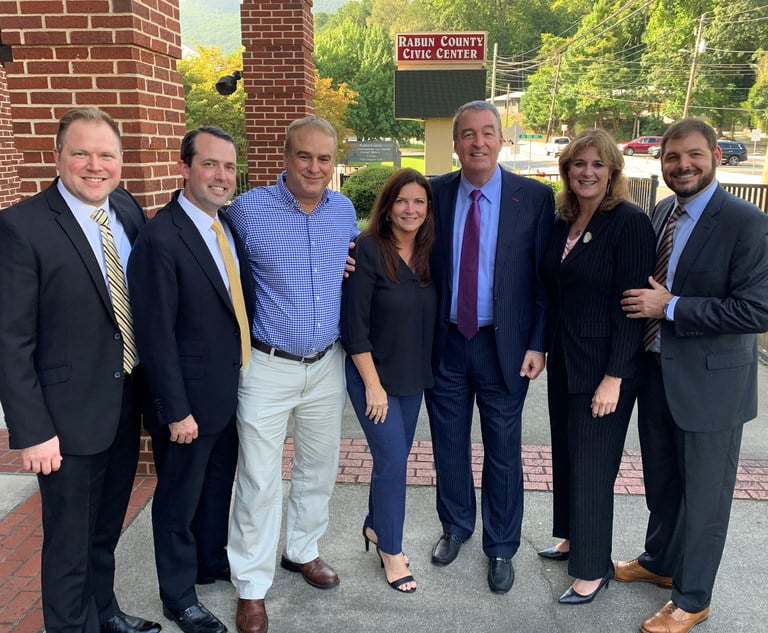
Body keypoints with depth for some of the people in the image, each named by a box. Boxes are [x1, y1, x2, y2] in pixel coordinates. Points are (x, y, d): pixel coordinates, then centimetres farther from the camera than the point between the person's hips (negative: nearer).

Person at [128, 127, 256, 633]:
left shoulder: (231, 226, 4)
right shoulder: (161, 239, -21)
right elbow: (157, 336, -20)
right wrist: (177, 411, -18)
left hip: (231, 391, 7)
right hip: (191, 400, -7)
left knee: (218, 486, 24)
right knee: (179, 500, 13)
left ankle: (212, 561, 47)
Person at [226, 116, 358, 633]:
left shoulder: (345, 210, 2)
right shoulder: (248, 208, -12)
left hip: (328, 363, 5)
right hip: (268, 365, -4)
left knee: (319, 466, 17)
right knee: (259, 477, 2)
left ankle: (302, 550, 40)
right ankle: (252, 585, 20)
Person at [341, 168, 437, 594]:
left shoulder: (428, 252, 2)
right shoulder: (367, 250, -17)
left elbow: (431, 315, 10)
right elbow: (354, 324, -17)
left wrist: (424, 370, 6)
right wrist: (372, 384, -16)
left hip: (413, 377, 6)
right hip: (373, 375, -6)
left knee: (394, 457, 16)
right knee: (393, 461, -2)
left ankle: (375, 527, 39)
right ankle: (392, 551, 18)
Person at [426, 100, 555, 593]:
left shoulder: (535, 197, -6)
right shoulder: (434, 193, -1)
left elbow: (544, 277, -4)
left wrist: (537, 344, -8)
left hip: (504, 345, -2)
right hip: (445, 342, 2)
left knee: (503, 451, 11)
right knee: (449, 444, 16)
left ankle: (501, 548, 31)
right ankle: (455, 526, 41)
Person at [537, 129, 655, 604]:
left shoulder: (630, 222, -14)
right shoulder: (563, 223, 7)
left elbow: (631, 305, -17)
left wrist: (614, 377, -19)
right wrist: (543, 349, 8)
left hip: (603, 366, -7)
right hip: (563, 360, 7)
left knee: (592, 464, 3)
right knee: (566, 454, 18)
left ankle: (594, 568, 22)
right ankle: (574, 538, 38)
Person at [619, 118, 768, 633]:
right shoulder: (661, 212, 5)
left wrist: (669, 306, -23)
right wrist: (646, 298, -2)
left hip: (709, 380, -6)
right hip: (656, 370, 7)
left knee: (704, 494, 10)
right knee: (660, 481, 22)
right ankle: (659, 562, 45)